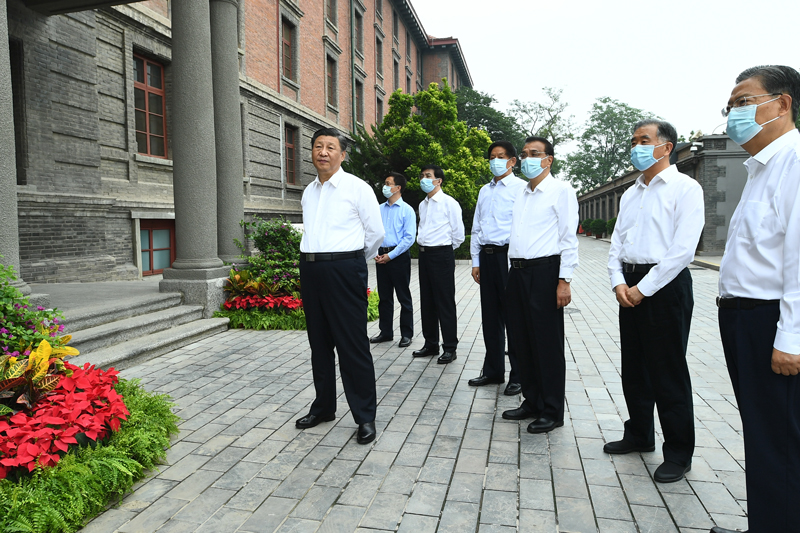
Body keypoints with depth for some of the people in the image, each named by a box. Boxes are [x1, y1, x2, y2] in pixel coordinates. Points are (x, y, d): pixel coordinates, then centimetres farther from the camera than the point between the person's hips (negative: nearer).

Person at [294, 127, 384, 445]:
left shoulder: (357, 188, -3)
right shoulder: (309, 191, 14)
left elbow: (376, 233, 1)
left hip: (344, 270, -6)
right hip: (310, 269, 6)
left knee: (353, 345, -4)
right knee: (319, 343, 15)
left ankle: (365, 416, 9)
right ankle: (323, 407, 30)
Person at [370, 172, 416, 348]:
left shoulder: (407, 210, -4)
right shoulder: (379, 209, 11)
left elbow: (409, 238, -10)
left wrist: (391, 255, -14)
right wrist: (375, 253, -2)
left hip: (399, 256, -5)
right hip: (381, 256, 5)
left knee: (404, 297, 3)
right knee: (384, 297, 11)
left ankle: (406, 334, 12)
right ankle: (385, 332, 22)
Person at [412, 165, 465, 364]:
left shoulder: (449, 203, -8)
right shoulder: (422, 205, 13)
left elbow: (458, 234, -5)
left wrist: (445, 250, 5)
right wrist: (423, 245, 15)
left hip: (441, 255, -7)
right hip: (424, 254, 8)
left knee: (445, 303, -2)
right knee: (427, 302, 12)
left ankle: (450, 348, 8)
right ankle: (430, 344, 24)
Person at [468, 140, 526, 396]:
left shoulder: (521, 188, -3)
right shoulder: (485, 191, 17)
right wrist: (476, 261, 13)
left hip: (509, 255, -6)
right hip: (486, 256, 7)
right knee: (490, 317, 13)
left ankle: (518, 376, 12)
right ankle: (493, 370, 26)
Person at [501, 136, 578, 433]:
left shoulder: (561, 191, -3)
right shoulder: (521, 194, 17)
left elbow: (569, 238, -9)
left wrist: (564, 280, -15)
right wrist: (513, 272, 12)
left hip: (545, 272, -7)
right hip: (517, 272, 7)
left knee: (548, 345, -1)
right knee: (522, 341, 12)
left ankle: (552, 412, 12)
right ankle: (532, 402, 26)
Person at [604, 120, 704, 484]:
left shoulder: (685, 188, -6)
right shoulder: (630, 194, 15)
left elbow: (683, 249, -15)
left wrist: (644, 288, -16)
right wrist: (619, 283, -3)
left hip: (666, 286, -7)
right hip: (630, 286, 7)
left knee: (668, 372, 1)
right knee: (634, 368, 14)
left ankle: (679, 453, 16)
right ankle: (639, 435, 31)